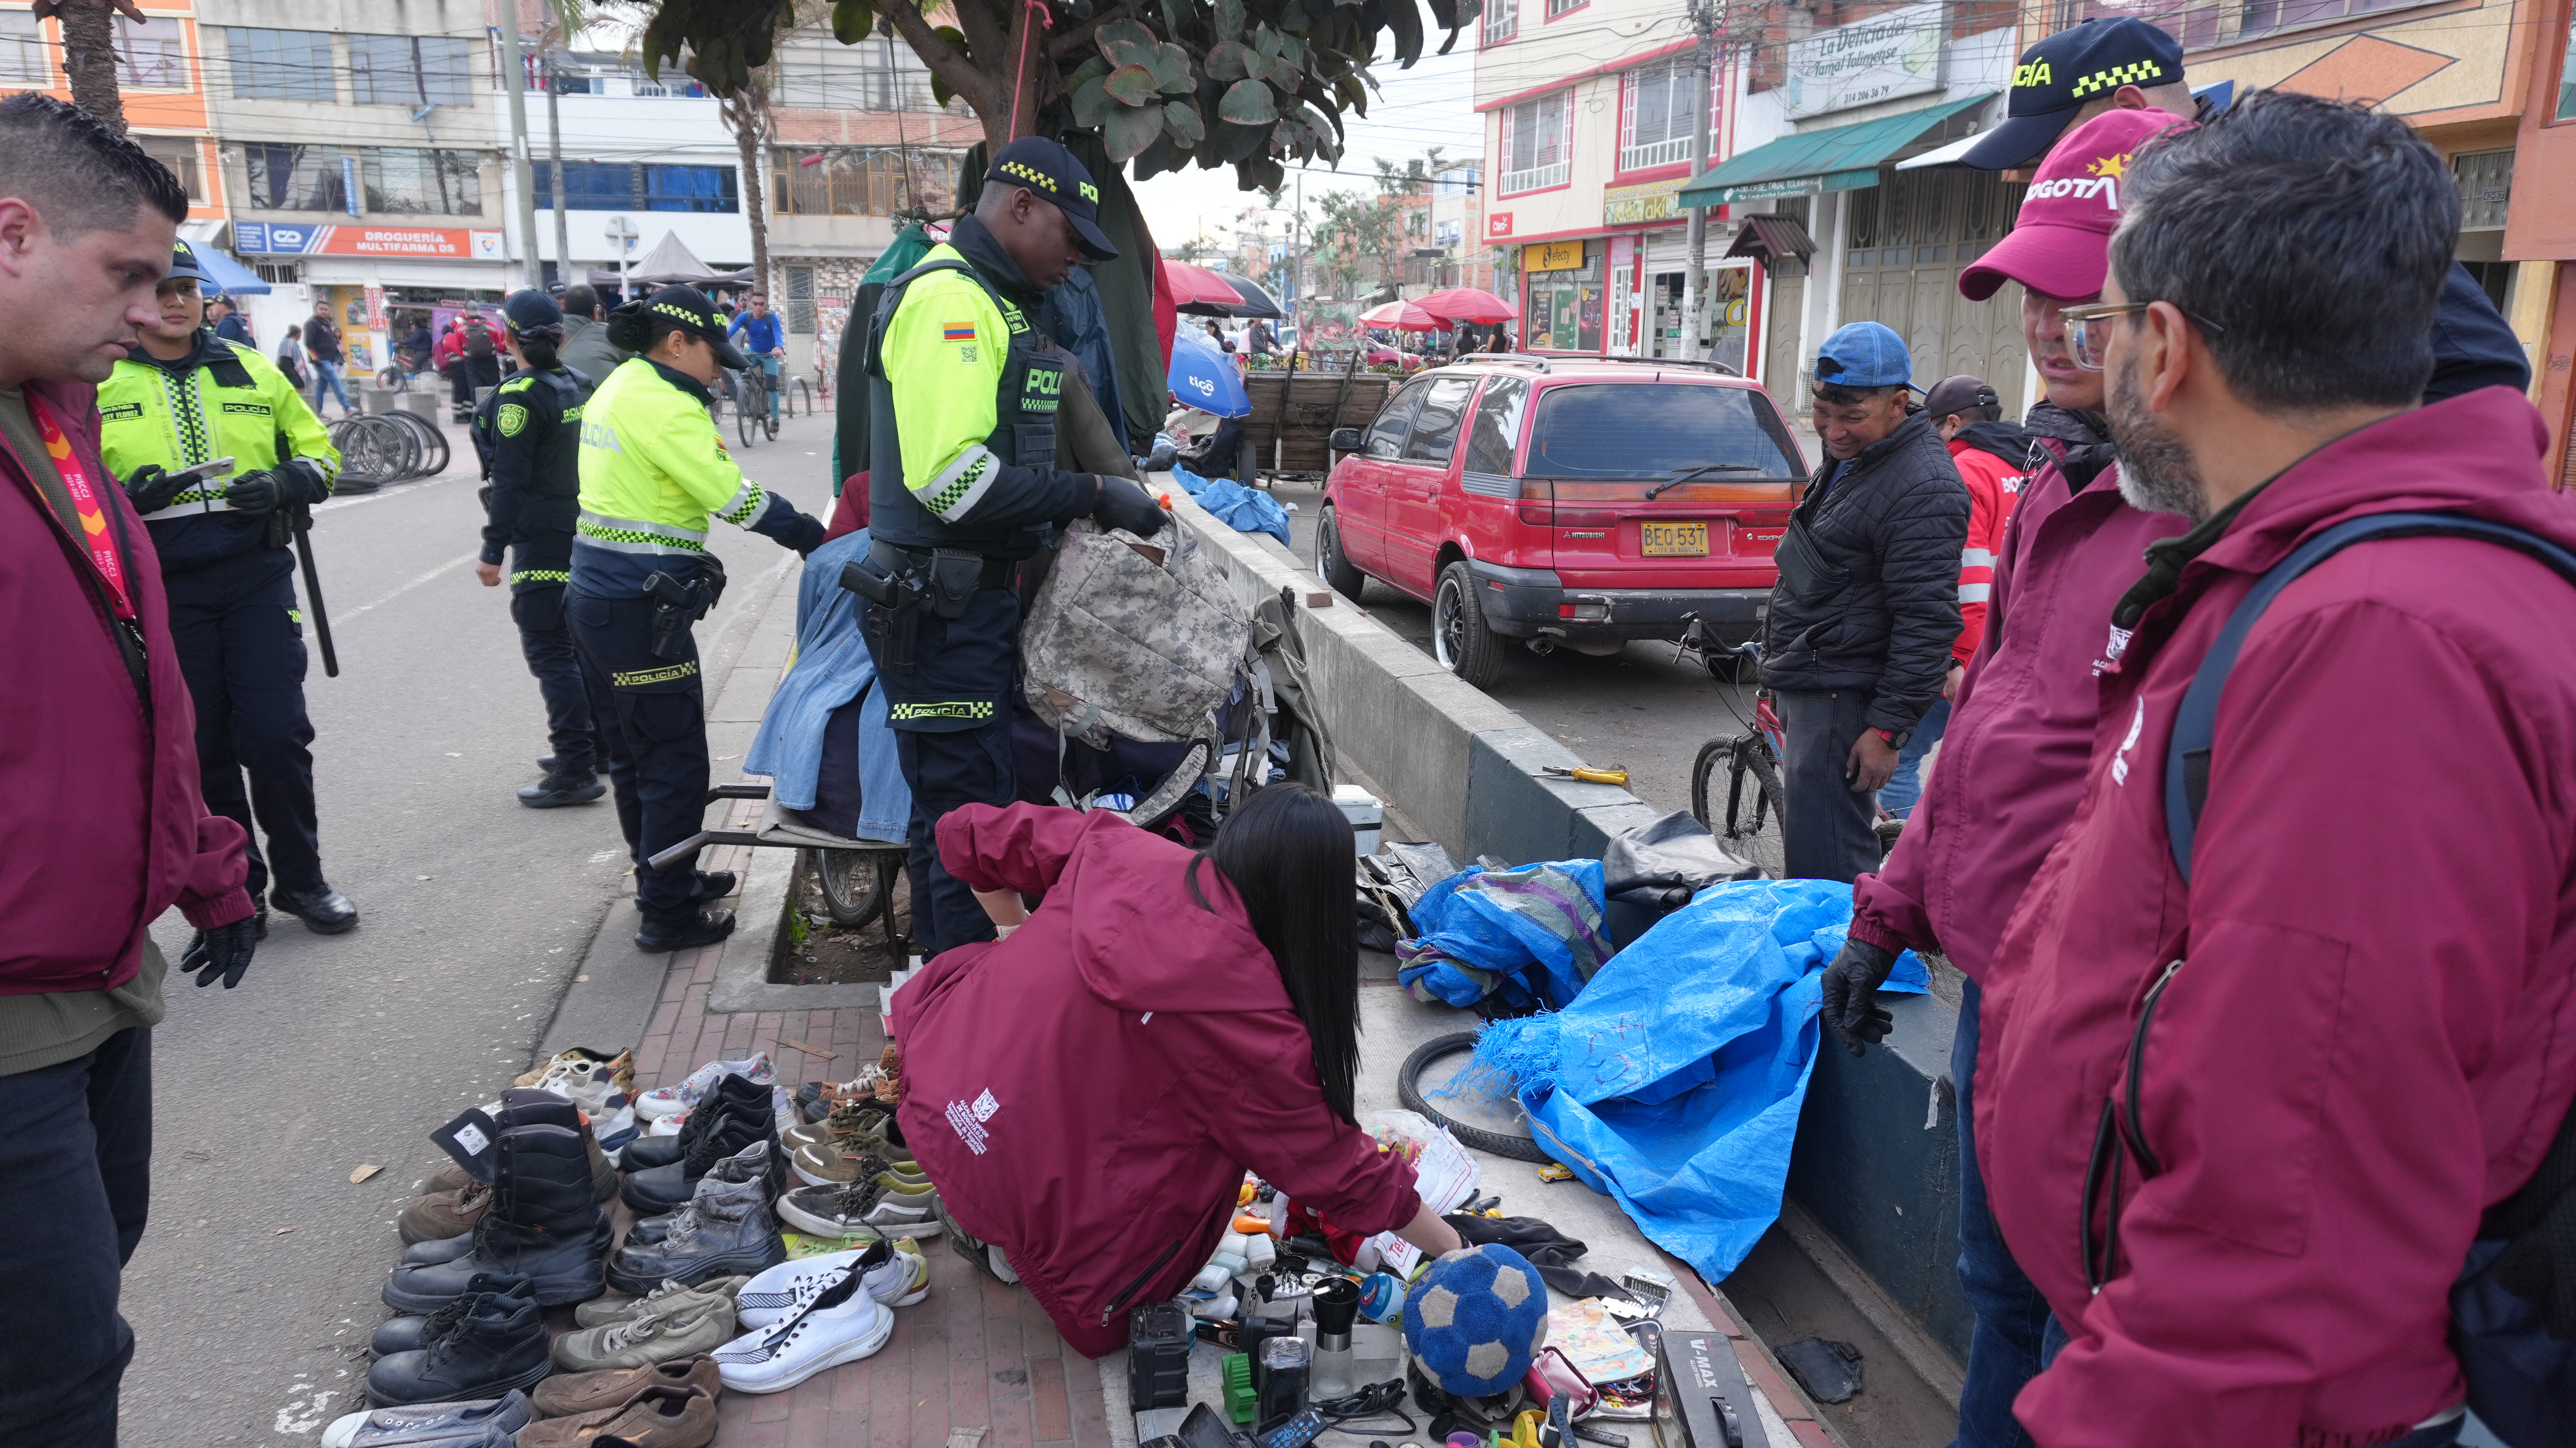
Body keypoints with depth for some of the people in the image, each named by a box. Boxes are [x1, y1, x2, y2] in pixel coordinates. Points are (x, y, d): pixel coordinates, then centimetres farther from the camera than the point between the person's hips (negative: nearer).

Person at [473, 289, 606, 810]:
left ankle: (575, 772, -7)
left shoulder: (520, 396, -15)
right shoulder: (577, 384, 8)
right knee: (581, 641, 18)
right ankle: (595, 743, 29)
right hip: (585, 529, 8)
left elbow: (511, 480, -18)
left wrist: (493, 551, -15)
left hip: (542, 539, -8)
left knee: (549, 650, -6)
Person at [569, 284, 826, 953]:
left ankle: (663, 877, 35)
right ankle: (668, 915, 5)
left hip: (596, 597, 10)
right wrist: (816, 537, -12)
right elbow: (736, 496, -20)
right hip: (640, 612, -10)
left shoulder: (616, 389, 14)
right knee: (675, 764, -2)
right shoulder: (663, 405, -17)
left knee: (633, 754, 20)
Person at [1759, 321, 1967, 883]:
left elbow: (1928, 621, -23)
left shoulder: (1923, 489, -19)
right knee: (1805, 842, 18)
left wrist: (1888, 729, -23)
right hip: (1808, 688, 10)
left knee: (1826, 868, -9)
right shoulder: (1847, 456, 14)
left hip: (1844, 698, -10)